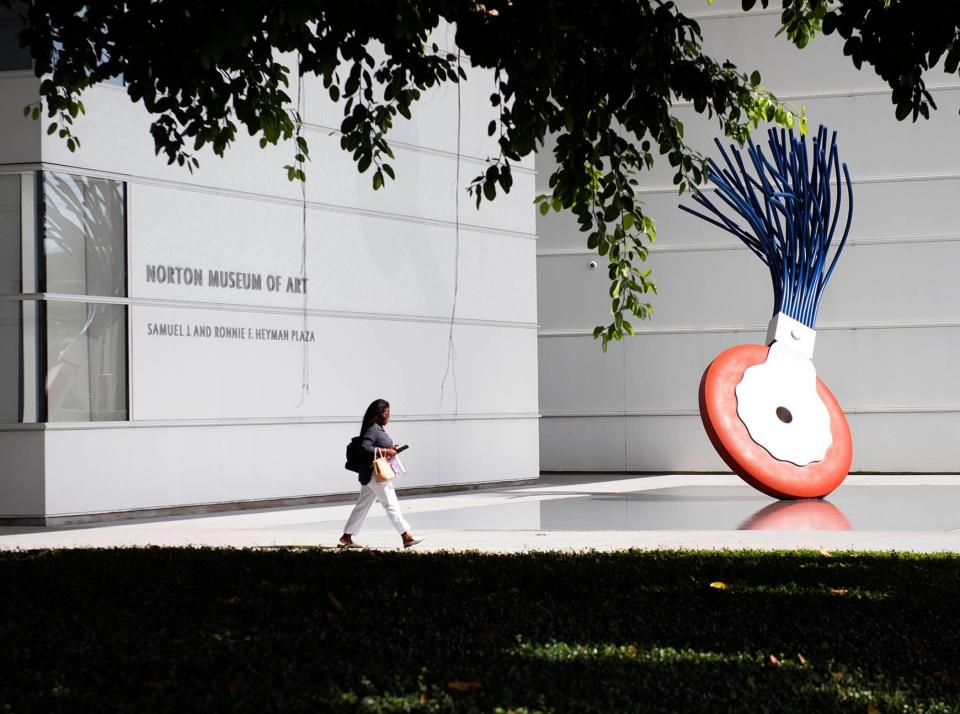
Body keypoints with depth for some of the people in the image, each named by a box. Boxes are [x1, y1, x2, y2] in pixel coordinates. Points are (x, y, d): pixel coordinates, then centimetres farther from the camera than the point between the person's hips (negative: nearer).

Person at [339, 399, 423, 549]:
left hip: (372, 475, 11)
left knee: (362, 506, 12)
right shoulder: (372, 430, -16)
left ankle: (346, 538, 15)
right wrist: (385, 451, -24)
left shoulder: (379, 429, 15)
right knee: (391, 505, -6)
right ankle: (407, 537, -3)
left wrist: (390, 449, 6)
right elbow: (365, 447, -27)